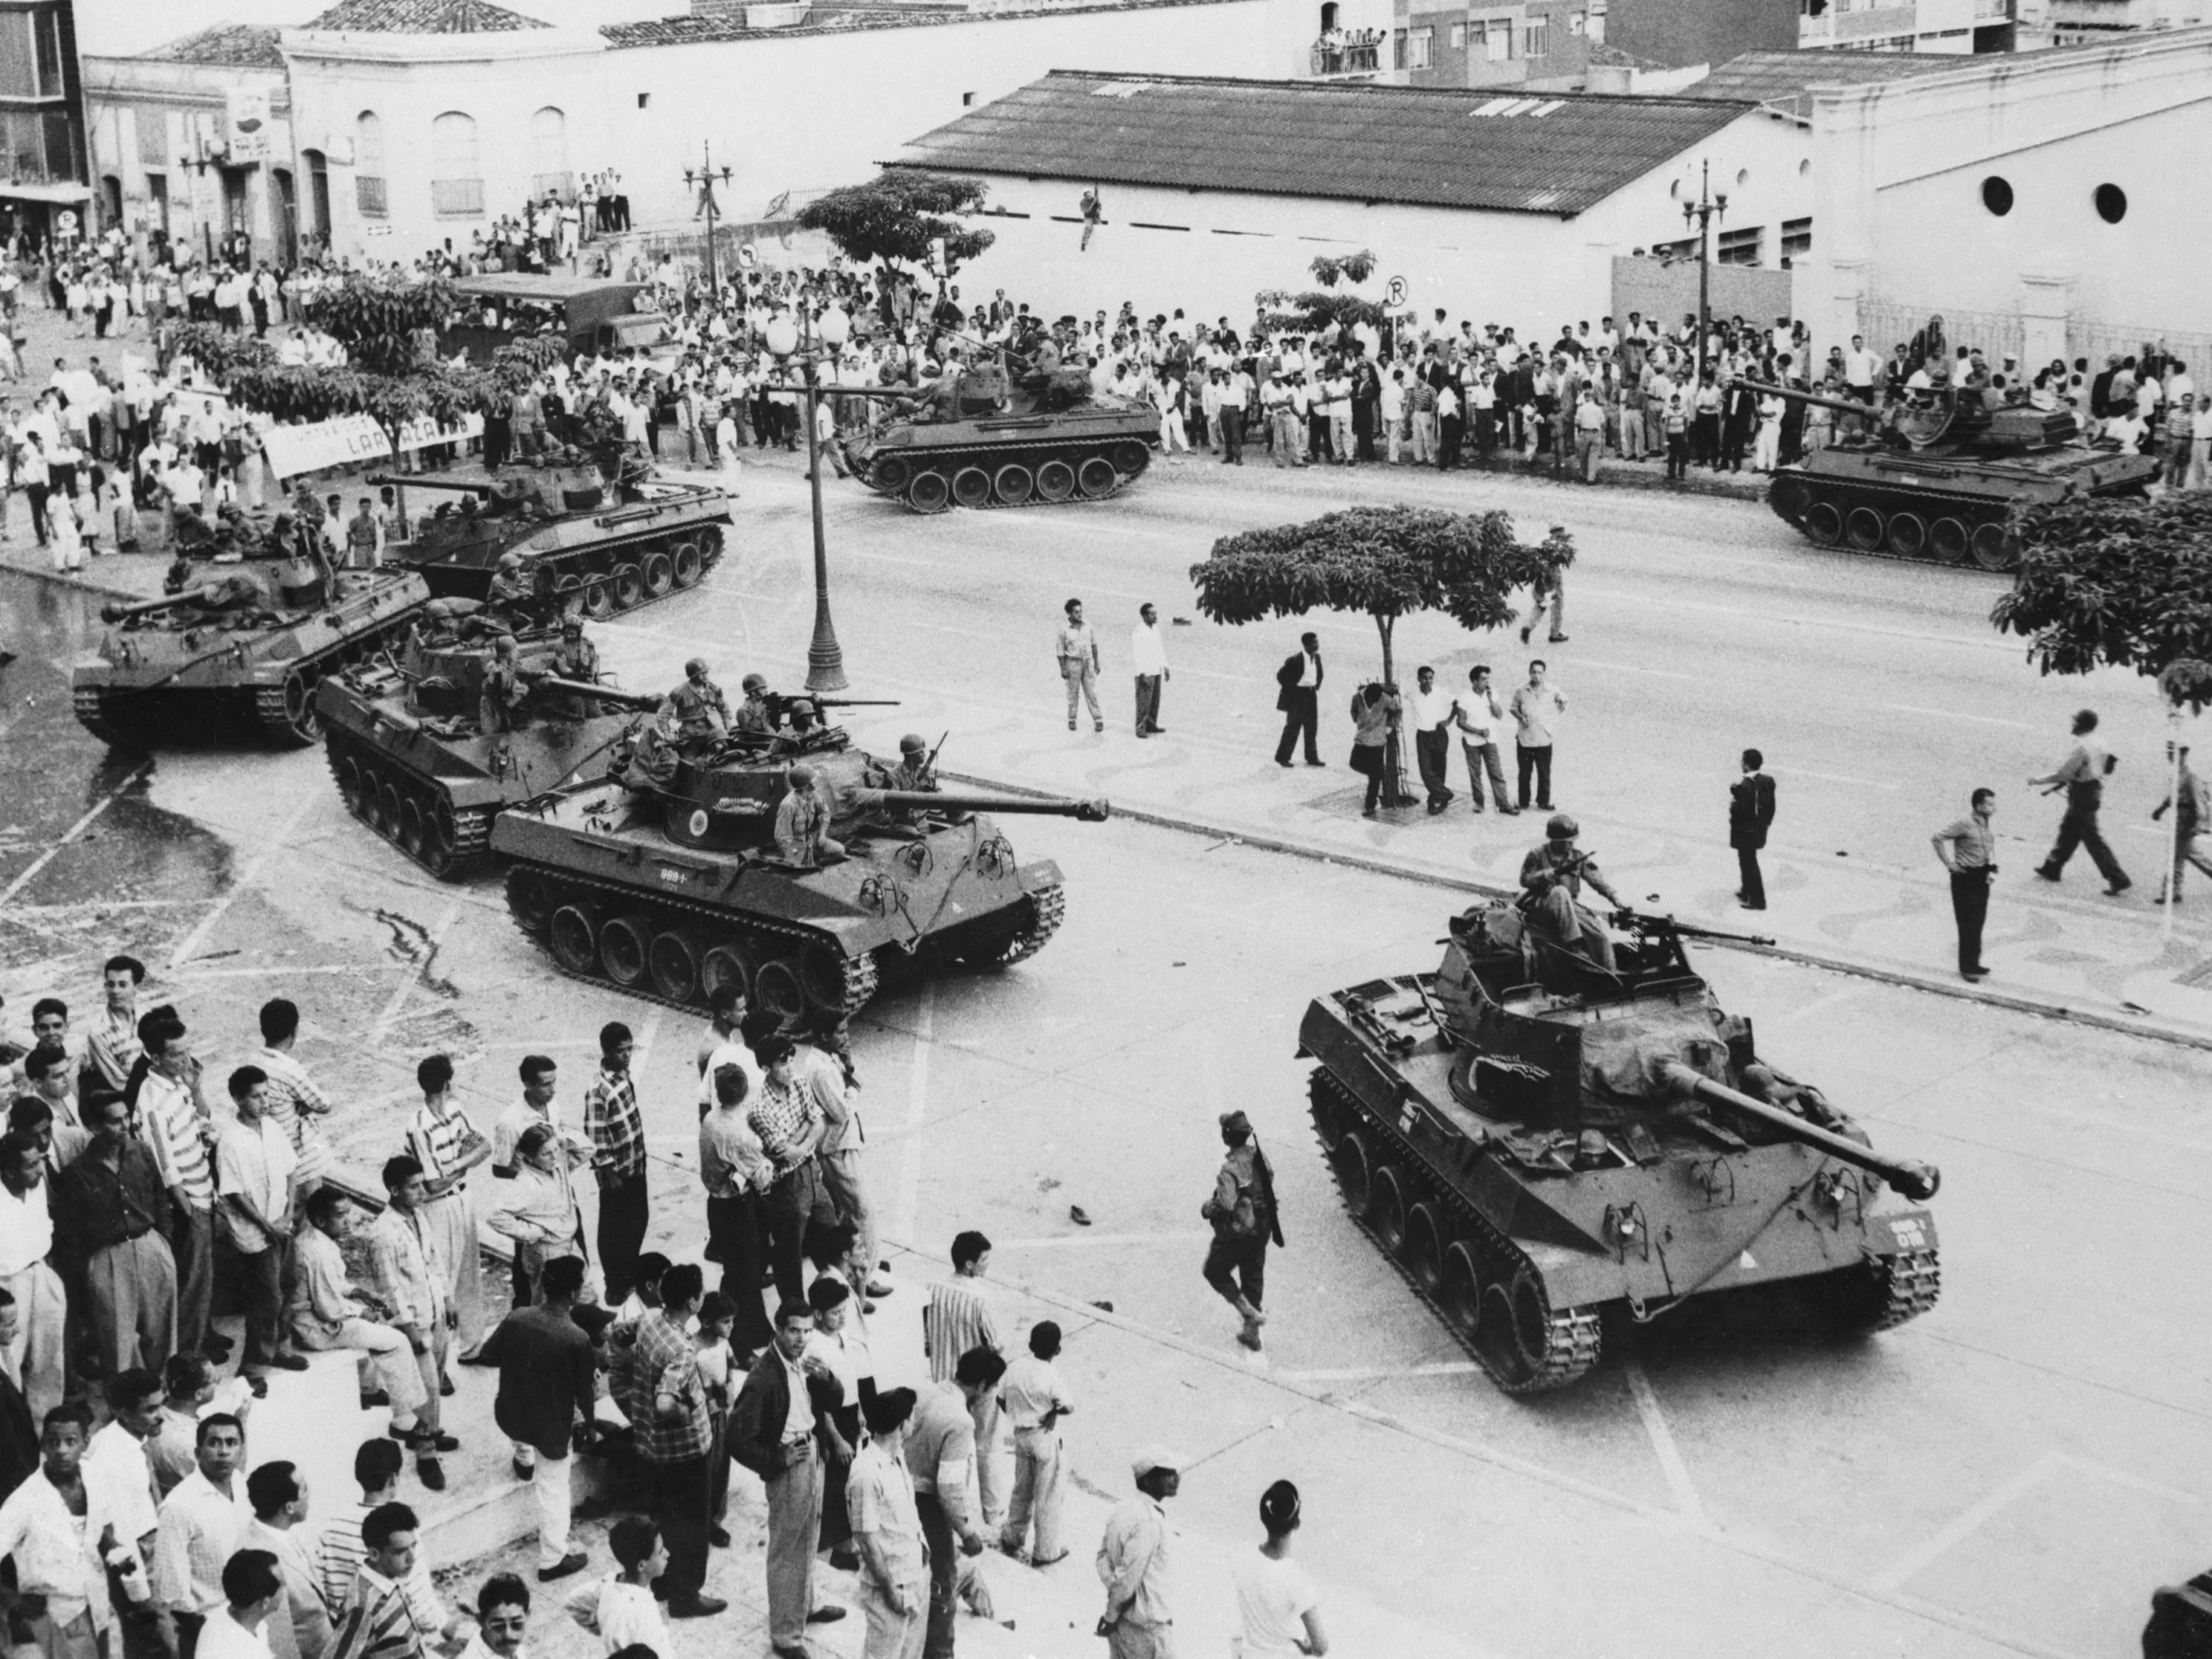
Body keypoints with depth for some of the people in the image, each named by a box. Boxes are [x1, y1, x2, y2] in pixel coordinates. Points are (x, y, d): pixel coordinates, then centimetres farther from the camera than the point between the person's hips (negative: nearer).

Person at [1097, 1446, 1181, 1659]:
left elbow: (1103, 1556, 8)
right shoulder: (1150, 1522, -27)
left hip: (1123, 1619, 8)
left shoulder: (1126, 1508, 2)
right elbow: (1129, 1578, -26)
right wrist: (1111, 1617, -13)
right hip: (1146, 1626, -8)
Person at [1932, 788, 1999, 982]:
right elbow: (1937, 837, -21)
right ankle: (1967, 968, 9)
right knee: (1968, 924, -1)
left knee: (1978, 922, 15)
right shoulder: (1966, 824, -21)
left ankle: (1973, 965, 26)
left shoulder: (1986, 823, 3)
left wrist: (1992, 868, 9)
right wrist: (1948, 862, -16)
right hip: (1965, 877, -8)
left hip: (1982, 876, 8)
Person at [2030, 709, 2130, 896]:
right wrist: (2055, 787, 20)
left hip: (2082, 796, -10)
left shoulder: (2080, 747, -22)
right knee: (2068, 829, 21)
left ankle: (2118, 879, -7)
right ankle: (2052, 868, 34)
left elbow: (2062, 773, -21)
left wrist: (2038, 780, -8)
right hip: (2093, 791, 10)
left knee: (2092, 839, -6)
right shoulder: (2096, 745, 7)